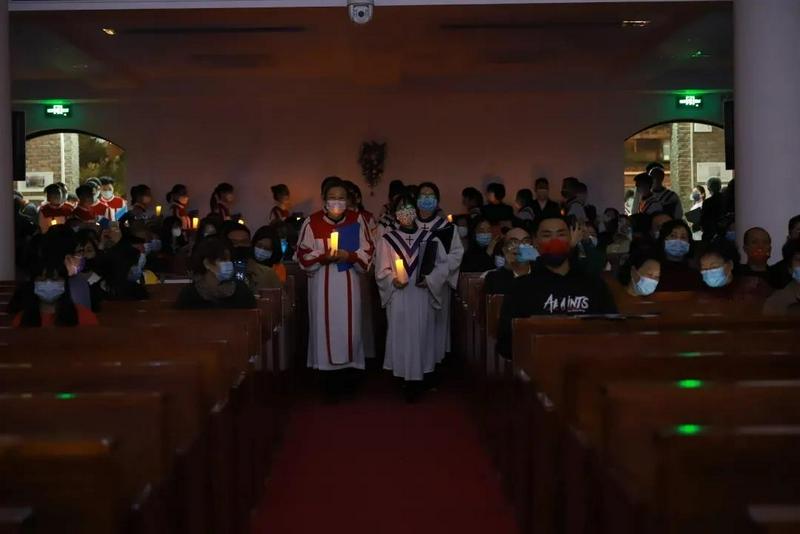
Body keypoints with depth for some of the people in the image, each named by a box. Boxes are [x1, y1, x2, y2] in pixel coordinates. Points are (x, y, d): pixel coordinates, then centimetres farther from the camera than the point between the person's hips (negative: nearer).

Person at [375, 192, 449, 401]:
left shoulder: (429, 238, 4)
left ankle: (419, 375, 10)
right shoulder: (387, 240, 2)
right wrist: (393, 280, -15)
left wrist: (430, 279, -10)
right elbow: (381, 270, 2)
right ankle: (407, 377, 5)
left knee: (421, 334, 3)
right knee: (401, 335, -1)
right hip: (399, 297, -1)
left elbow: (443, 265, 4)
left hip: (423, 296, 1)